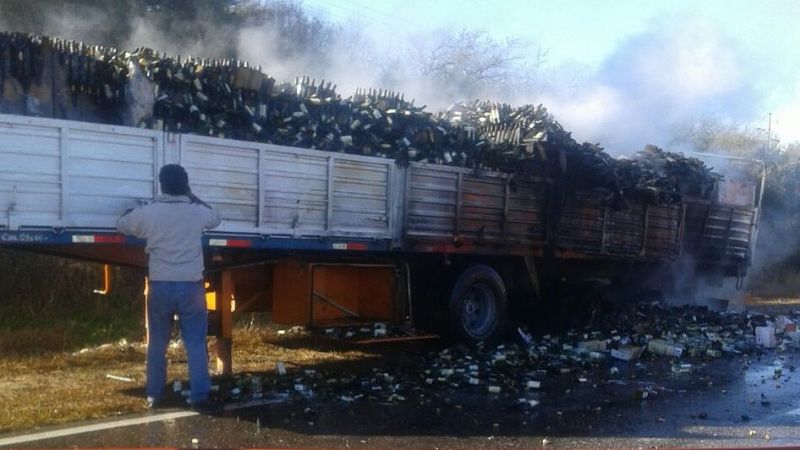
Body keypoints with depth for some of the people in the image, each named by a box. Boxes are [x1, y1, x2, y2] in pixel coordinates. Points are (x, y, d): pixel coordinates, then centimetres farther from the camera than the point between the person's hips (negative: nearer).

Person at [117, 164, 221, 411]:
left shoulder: (149, 212, -5)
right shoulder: (197, 212, -3)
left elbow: (122, 225, 14)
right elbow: (215, 218, 21)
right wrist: (193, 198, 28)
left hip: (161, 286, 1)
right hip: (191, 286, -1)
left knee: (157, 344, 11)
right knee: (196, 343, 4)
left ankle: (154, 396, 17)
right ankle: (200, 396, 1)